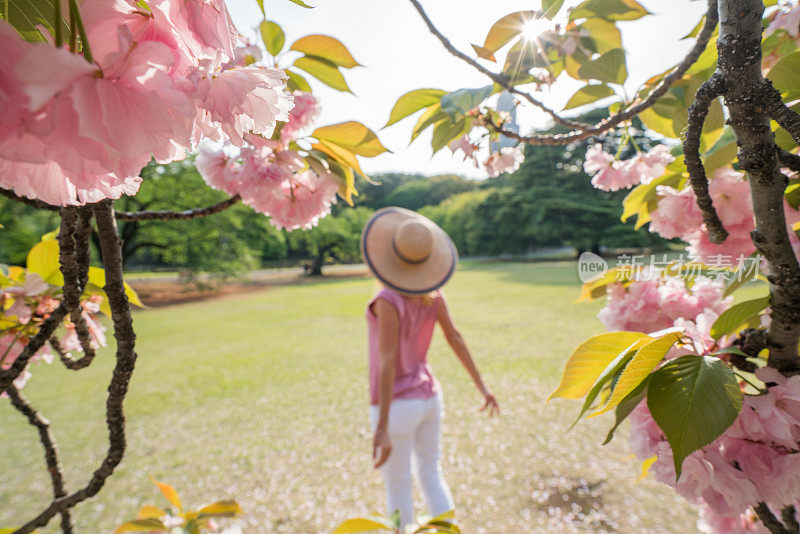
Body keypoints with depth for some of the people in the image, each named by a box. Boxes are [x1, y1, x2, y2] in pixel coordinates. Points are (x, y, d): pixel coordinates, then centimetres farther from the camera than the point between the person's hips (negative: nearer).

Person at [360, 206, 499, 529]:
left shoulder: (388, 300, -25)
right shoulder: (430, 289, -4)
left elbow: (388, 363, -28)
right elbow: (455, 339, 0)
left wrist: (382, 428, -26)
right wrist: (482, 387, 7)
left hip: (397, 406, -6)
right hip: (428, 397, 6)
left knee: (397, 488, 17)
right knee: (431, 477, 24)